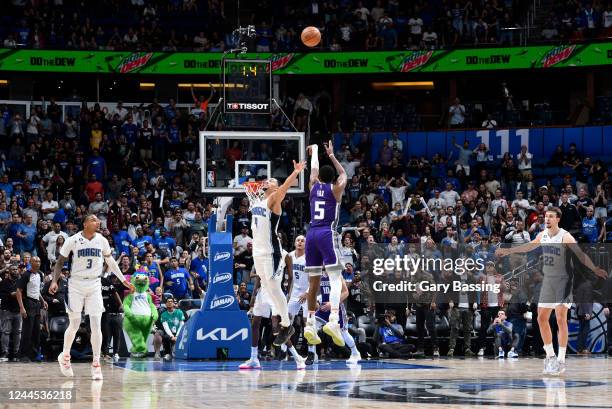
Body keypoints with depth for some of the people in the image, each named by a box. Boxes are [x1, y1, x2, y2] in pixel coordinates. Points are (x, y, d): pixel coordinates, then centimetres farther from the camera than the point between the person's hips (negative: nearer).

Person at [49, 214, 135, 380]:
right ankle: (65, 356, 28)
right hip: (76, 284, -2)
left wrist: (123, 280, 16)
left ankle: (96, 364, -1)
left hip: (94, 285, 2)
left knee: (96, 325, -7)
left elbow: (110, 261, 15)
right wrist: (54, 281, -16)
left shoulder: (102, 240, 1)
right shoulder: (73, 240, -8)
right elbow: (60, 262, -2)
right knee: (74, 325, 4)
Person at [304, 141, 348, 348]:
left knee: (314, 282, 10)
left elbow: (314, 169, 33)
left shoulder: (314, 185, 14)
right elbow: (343, 173, 27)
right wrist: (331, 155, 38)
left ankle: (310, 324, 7)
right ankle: (333, 320, -31)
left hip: (312, 234, 5)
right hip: (327, 234, -5)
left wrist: (314, 151, 49)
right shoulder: (336, 188, 6)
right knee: (336, 280, -11)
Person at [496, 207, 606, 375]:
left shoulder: (565, 237, -14)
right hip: (548, 280, 7)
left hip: (563, 280, -7)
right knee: (542, 318, 6)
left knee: (561, 319, -11)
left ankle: (561, 361, -9)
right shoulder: (543, 235, 6)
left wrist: (594, 268, -38)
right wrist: (508, 251, 32)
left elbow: (580, 254, -23)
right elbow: (528, 247, 24)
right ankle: (550, 356, 19)